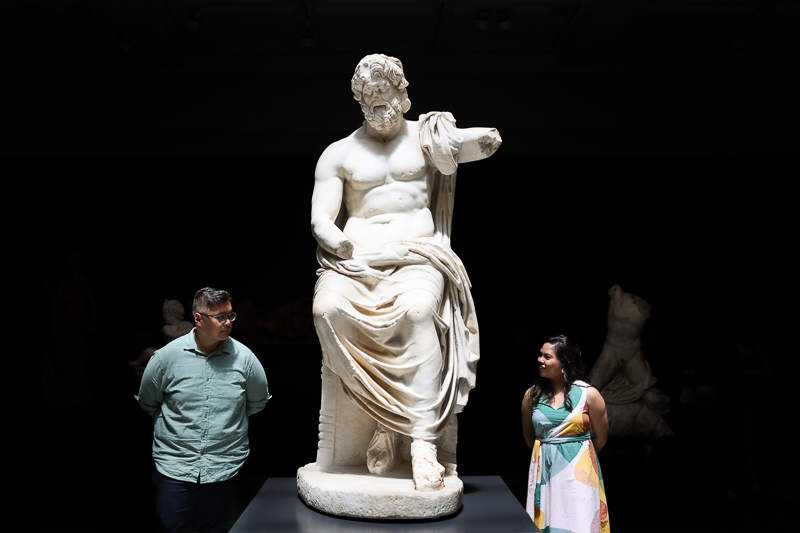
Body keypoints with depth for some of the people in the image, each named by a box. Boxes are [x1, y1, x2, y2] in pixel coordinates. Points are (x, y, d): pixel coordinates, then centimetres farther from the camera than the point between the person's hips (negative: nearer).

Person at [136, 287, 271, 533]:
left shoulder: (244, 357, -4)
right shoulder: (166, 356, -6)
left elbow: (259, 401, 13)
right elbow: (147, 402, 10)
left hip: (223, 467, 1)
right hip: (174, 464, -1)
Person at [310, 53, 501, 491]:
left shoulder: (424, 137, 15)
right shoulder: (338, 154, 17)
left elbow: (490, 140, 0)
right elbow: (320, 220, 8)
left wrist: (440, 135, 3)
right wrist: (346, 246, -10)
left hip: (417, 253, -1)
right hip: (356, 257, 2)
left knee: (417, 309, -36)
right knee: (328, 308, -31)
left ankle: (423, 439, -31)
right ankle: (385, 422, -19)